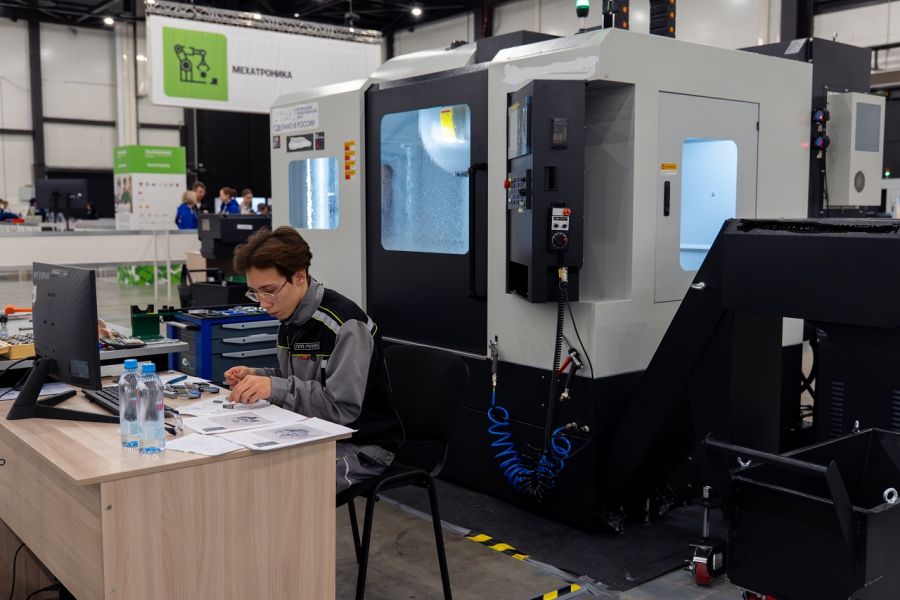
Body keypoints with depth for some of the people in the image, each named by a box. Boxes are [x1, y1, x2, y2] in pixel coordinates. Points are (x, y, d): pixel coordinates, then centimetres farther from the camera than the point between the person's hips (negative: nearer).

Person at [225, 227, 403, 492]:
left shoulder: (346, 324, -21)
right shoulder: (291, 318, 5)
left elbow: (344, 407, -26)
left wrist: (275, 387, -32)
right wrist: (255, 377, -1)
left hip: (360, 447, -8)